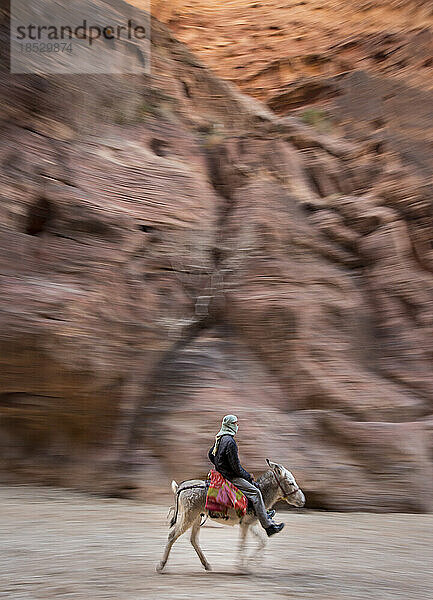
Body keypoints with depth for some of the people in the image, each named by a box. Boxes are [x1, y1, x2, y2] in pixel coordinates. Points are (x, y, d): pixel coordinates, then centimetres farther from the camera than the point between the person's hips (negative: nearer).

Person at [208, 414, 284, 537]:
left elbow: (211, 455, 22)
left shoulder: (219, 438, 9)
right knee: (255, 492, -14)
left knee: (253, 483, 23)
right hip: (230, 476, -11)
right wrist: (248, 477, -10)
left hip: (221, 471, 11)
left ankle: (263, 513, 27)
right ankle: (268, 526, -16)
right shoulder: (230, 441, -22)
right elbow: (236, 466, -22)